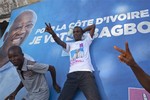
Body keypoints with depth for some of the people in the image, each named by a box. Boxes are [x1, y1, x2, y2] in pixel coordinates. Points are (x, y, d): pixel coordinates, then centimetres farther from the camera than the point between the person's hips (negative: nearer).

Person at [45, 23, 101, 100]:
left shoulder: (85, 41, 24)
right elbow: (59, 42, 7)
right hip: (72, 74, 3)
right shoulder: (69, 45, 28)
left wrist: (83, 31, 36)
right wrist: (52, 33, -11)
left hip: (86, 73, -2)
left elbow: (93, 26, 27)